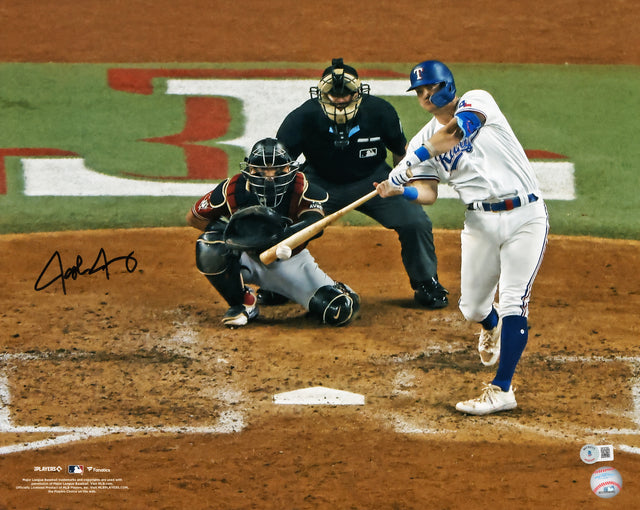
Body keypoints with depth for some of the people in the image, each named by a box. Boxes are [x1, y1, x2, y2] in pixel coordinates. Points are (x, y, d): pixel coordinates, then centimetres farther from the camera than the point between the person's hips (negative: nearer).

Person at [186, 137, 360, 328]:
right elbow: (193, 217, -8)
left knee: (341, 312, -20)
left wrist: (283, 233, -58)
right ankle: (242, 303, -6)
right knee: (209, 247, -32)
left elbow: (316, 222, -38)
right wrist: (233, 232, -25)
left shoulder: (300, 187, -20)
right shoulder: (233, 189, -18)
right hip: (248, 258, 1)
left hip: (290, 261, -1)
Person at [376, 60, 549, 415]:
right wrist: (399, 191, -22)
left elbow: (450, 135, -21)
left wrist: (405, 167, -24)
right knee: (472, 308, 9)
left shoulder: (477, 102, -3)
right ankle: (492, 327, 47)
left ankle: (501, 389, -11)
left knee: (513, 303, -12)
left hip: (525, 216, -5)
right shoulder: (423, 140, 9)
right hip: (480, 222, 5)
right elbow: (427, 193, 0)